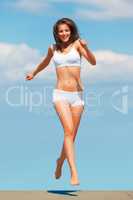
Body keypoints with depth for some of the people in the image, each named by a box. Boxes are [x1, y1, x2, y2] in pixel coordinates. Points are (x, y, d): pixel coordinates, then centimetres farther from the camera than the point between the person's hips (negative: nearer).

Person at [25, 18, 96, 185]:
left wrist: (86, 48, -29)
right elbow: (45, 62, 32)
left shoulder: (76, 43, 2)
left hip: (77, 96, 0)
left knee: (71, 135, 9)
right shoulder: (53, 48, 10)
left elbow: (93, 62, -11)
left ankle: (60, 161, 38)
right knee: (69, 131, -19)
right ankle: (74, 173, -24)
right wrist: (33, 73, 47)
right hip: (60, 95, 0)